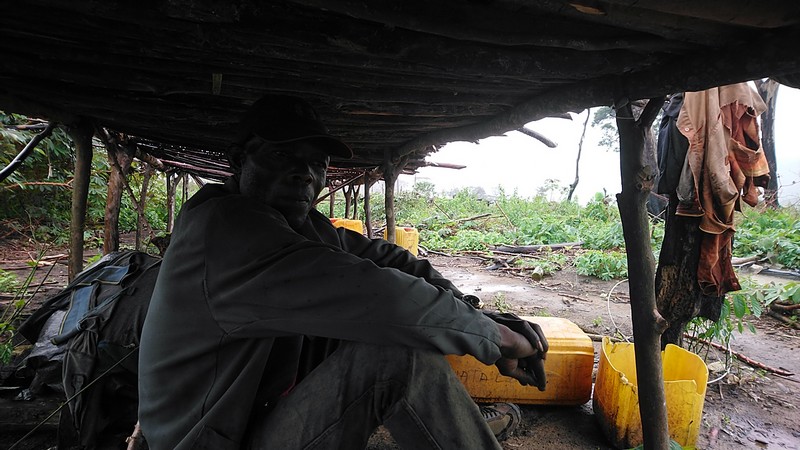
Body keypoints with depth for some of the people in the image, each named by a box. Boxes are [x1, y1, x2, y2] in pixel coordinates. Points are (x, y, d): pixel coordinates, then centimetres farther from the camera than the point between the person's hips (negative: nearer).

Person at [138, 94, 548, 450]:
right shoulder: (225, 227, -25)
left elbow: (384, 257, 7)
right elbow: (372, 296, -34)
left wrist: (477, 312, -8)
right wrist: (494, 335, -21)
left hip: (276, 408, 9)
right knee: (399, 347, -24)